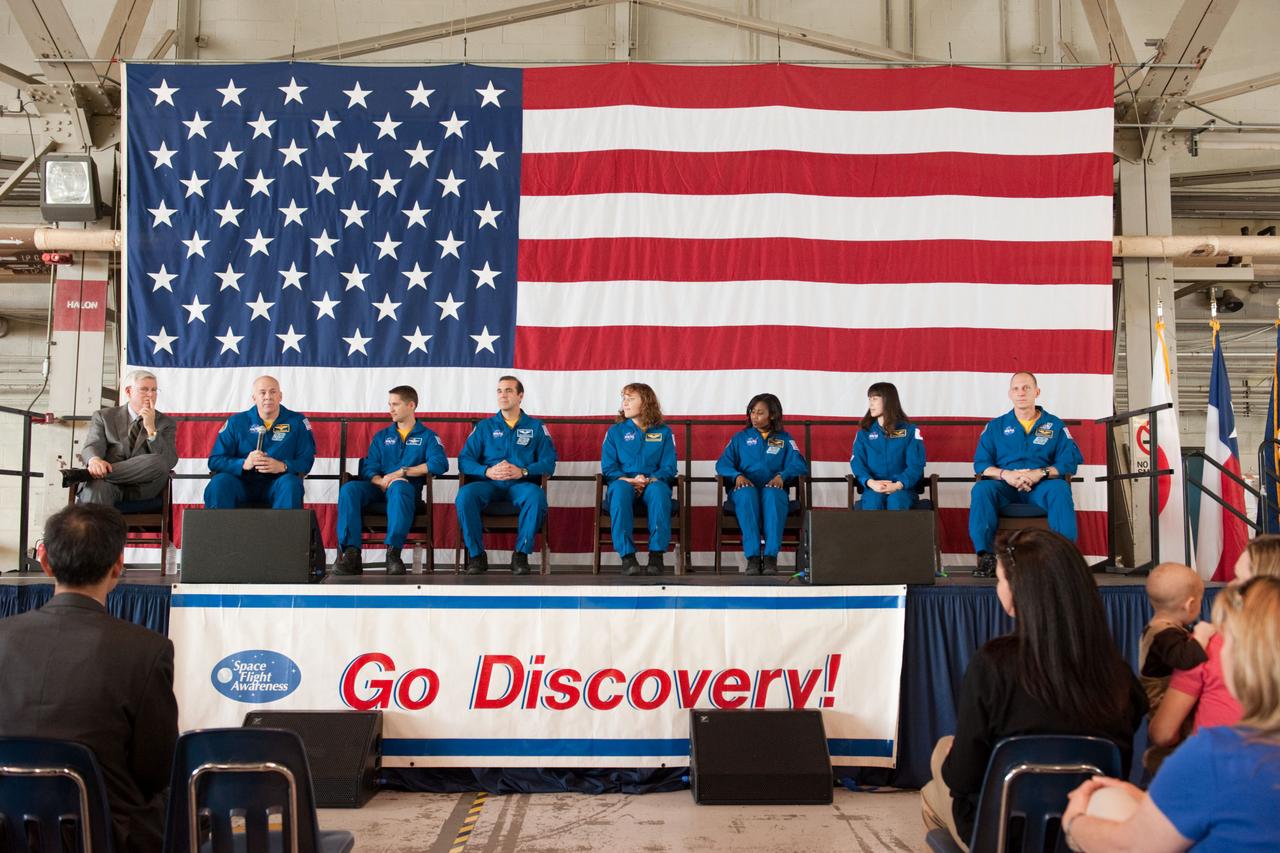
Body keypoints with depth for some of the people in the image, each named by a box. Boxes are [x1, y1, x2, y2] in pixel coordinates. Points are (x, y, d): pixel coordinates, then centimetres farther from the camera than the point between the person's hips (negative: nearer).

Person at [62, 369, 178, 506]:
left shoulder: (166, 423, 17)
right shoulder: (104, 416, 18)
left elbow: (169, 462, 2)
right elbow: (92, 446, 0)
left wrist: (151, 428, -8)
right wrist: (95, 460, -25)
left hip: (142, 487, 1)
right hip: (110, 484, -1)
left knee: (158, 462, -33)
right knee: (97, 486, -37)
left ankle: (86, 473, -30)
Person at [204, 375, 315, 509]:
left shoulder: (297, 421, 5)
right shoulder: (236, 422, 7)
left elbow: (307, 460, 0)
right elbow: (214, 460, 2)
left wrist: (283, 466, -20)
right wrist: (244, 464, -16)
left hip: (278, 484, -1)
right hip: (242, 482, 1)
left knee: (290, 484, -33)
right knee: (219, 482, -29)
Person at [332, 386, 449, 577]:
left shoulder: (427, 436, 12)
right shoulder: (381, 436, 23)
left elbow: (440, 463, -8)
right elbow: (368, 468, 10)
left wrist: (402, 472, -12)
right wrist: (381, 481, -15)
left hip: (408, 488, -4)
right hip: (378, 490, 4)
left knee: (398, 487, -39)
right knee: (349, 489, -27)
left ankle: (393, 553, -44)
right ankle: (351, 554, -35)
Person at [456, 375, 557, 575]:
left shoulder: (536, 427, 16)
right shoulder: (484, 426, 19)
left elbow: (548, 462, 3)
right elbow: (464, 460, 7)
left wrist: (522, 471, -15)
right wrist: (487, 471, -13)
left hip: (521, 484, -1)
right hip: (488, 483, 1)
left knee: (536, 496, -37)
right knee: (465, 494, -33)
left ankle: (521, 554, -22)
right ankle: (476, 555, -20)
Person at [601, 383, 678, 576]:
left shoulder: (663, 432, 12)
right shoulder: (615, 431, 14)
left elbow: (669, 468, 3)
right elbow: (608, 467, 5)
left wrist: (649, 480, -16)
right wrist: (629, 480, -13)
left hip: (653, 484, 0)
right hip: (624, 481, 0)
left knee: (659, 489, -37)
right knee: (619, 488, -37)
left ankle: (656, 555, -36)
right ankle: (627, 555, -40)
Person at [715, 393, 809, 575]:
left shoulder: (784, 439, 20)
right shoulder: (740, 438, 21)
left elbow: (799, 464, 4)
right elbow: (722, 464, 8)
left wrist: (782, 475, -16)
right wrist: (737, 475, -14)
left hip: (773, 488, 0)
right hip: (746, 487, 0)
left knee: (772, 494, -38)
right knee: (746, 493, -38)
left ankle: (771, 557, -42)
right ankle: (752, 557, -42)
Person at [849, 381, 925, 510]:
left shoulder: (910, 430, 7)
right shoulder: (864, 432, 13)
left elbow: (916, 464, -2)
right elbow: (857, 462, 2)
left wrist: (898, 485, -20)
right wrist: (871, 483, -19)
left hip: (902, 487, -1)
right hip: (874, 487, 1)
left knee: (896, 501, -36)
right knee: (873, 501, -35)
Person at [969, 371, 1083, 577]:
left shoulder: (1055, 425, 15)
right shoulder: (996, 426, 17)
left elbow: (1070, 461, 2)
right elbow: (980, 464, 7)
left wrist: (1041, 473, -16)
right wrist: (1005, 474, -14)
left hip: (1041, 487, -1)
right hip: (1005, 489, 1)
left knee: (1060, 489, -35)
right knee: (981, 489, -32)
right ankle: (985, 557, -35)